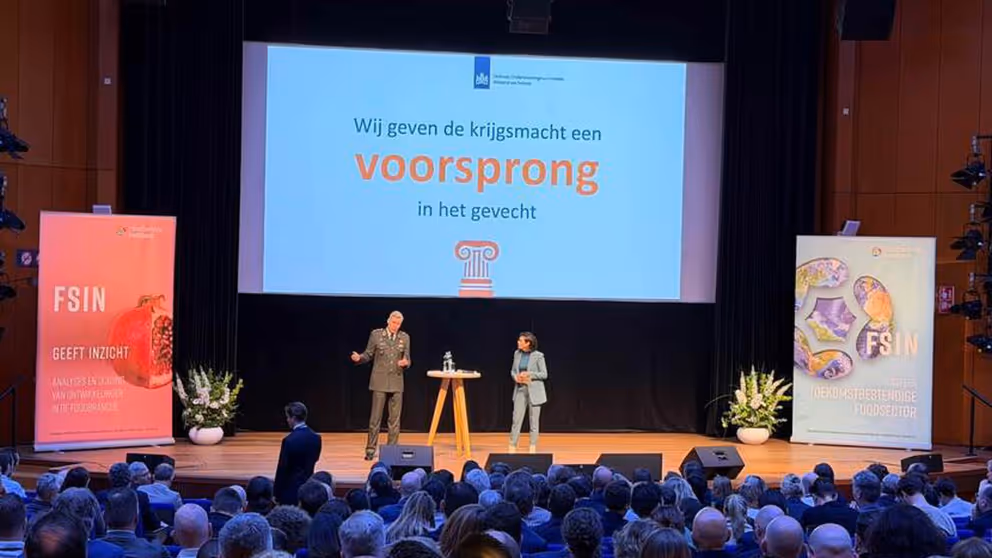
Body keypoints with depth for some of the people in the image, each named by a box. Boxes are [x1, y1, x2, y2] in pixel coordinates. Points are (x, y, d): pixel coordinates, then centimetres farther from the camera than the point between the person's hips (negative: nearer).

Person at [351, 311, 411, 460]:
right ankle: (370, 450, 6)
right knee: (375, 418, -1)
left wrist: (405, 363, -17)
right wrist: (359, 358, -18)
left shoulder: (404, 338, 4)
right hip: (380, 382, -2)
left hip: (397, 382, 2)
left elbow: (407, 360, 6)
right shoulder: (376, 334, -2)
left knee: (395, 419, 5)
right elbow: (368, 355, 2)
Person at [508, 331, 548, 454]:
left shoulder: (538, 356, -10)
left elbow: (544, 374, -6)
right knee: (516, 419, 0)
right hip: (520, 390, 4)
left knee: (534, 421, 4)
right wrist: (515, 377, -9)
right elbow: (513, 370, 13)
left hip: (534, 391, -4)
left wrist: (529, 375, -18)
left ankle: (533, 448, 14)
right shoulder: (517, 354, 4)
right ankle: (512, 447, 4)